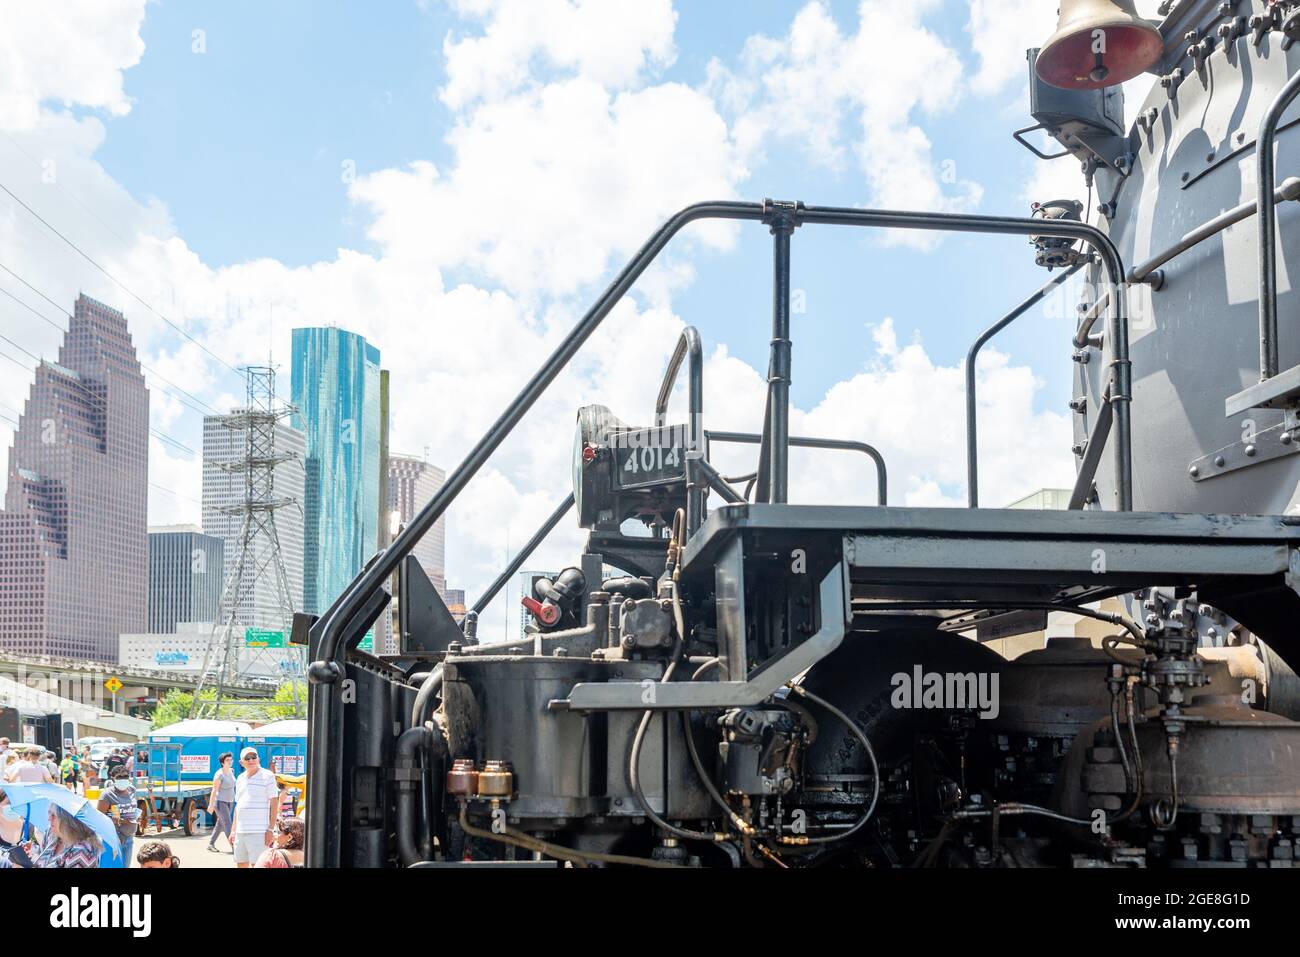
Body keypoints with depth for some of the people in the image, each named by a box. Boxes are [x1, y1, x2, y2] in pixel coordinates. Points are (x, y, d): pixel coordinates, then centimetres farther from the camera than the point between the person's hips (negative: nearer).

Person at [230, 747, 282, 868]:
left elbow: (274, 804, -6)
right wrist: (234, 831, 16)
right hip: (240, 831, 7)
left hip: (258, 832, -6)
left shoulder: (267, 776, -4)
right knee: (241, 864, 9)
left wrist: (270, 830, -13)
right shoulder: (240, 779, 15)